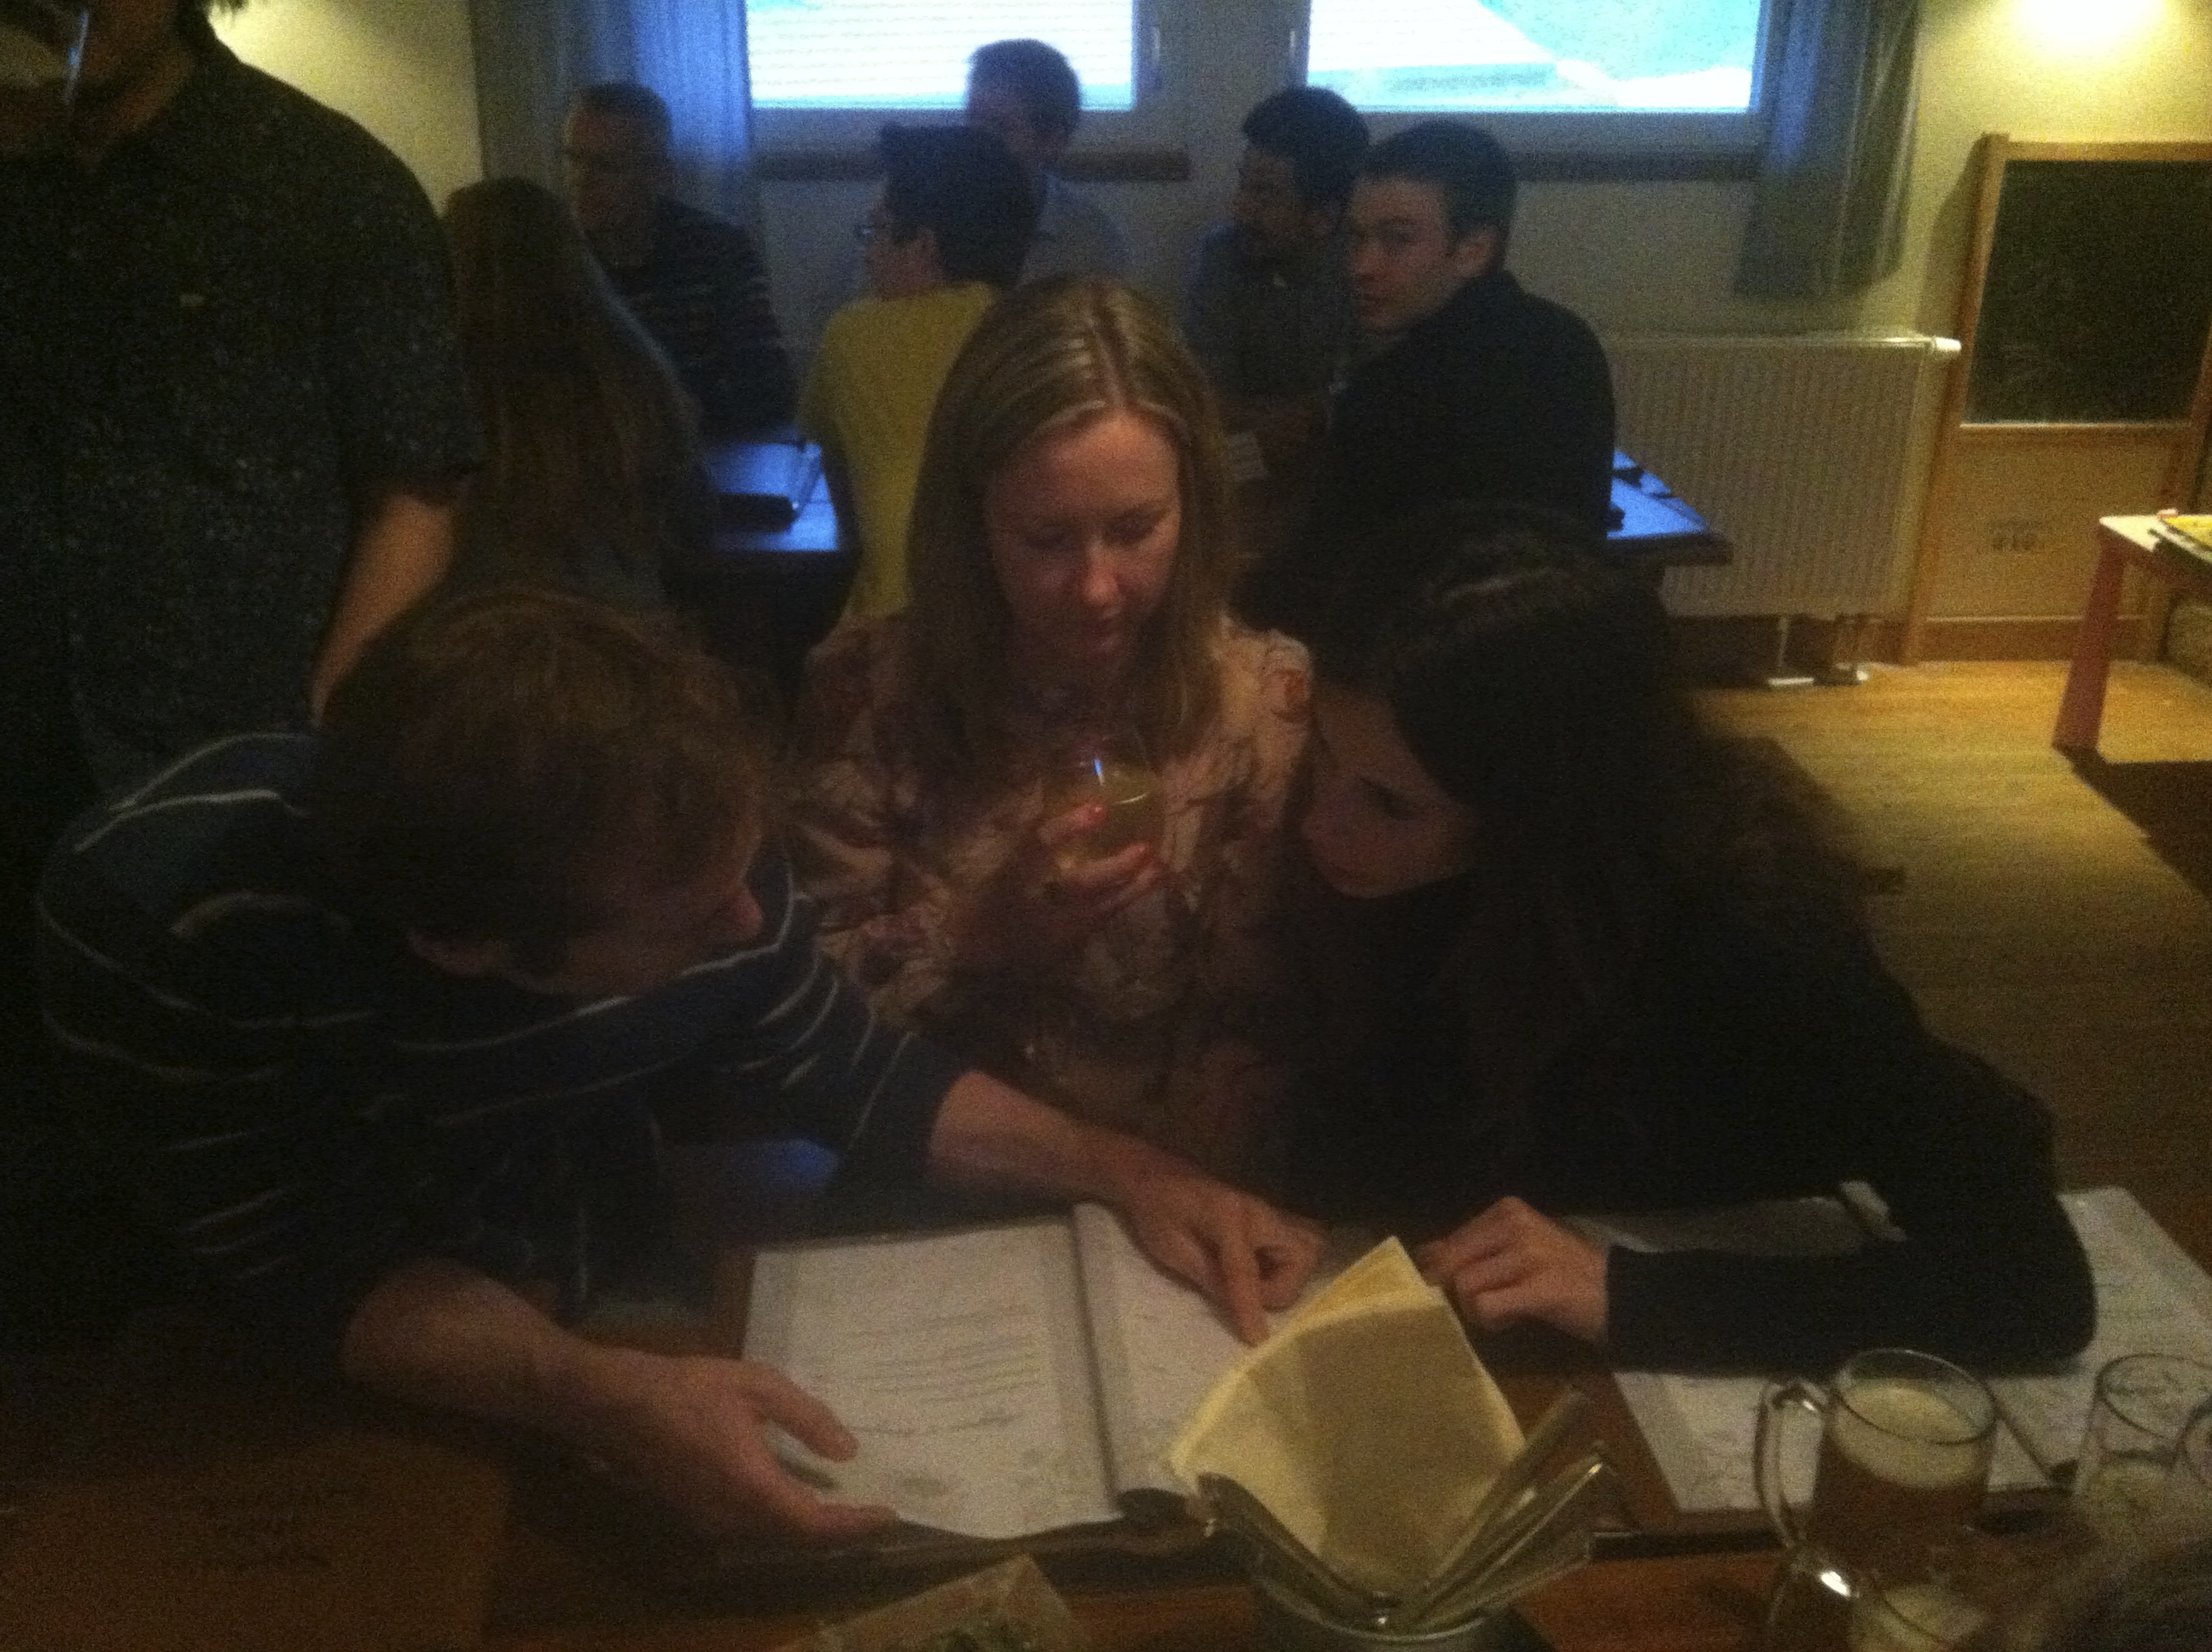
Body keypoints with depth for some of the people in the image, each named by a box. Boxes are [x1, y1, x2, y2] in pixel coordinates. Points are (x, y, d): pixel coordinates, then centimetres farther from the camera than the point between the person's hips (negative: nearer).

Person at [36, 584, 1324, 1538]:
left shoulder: (671, 843, -24)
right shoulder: (160, 924, -33)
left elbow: (836, 1066, -7)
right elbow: (293, 1275, -24)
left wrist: (1121, 1170, -18)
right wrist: (599, 1396, -40)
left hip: (608, 1299, 2)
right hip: (314, 1399, -1)